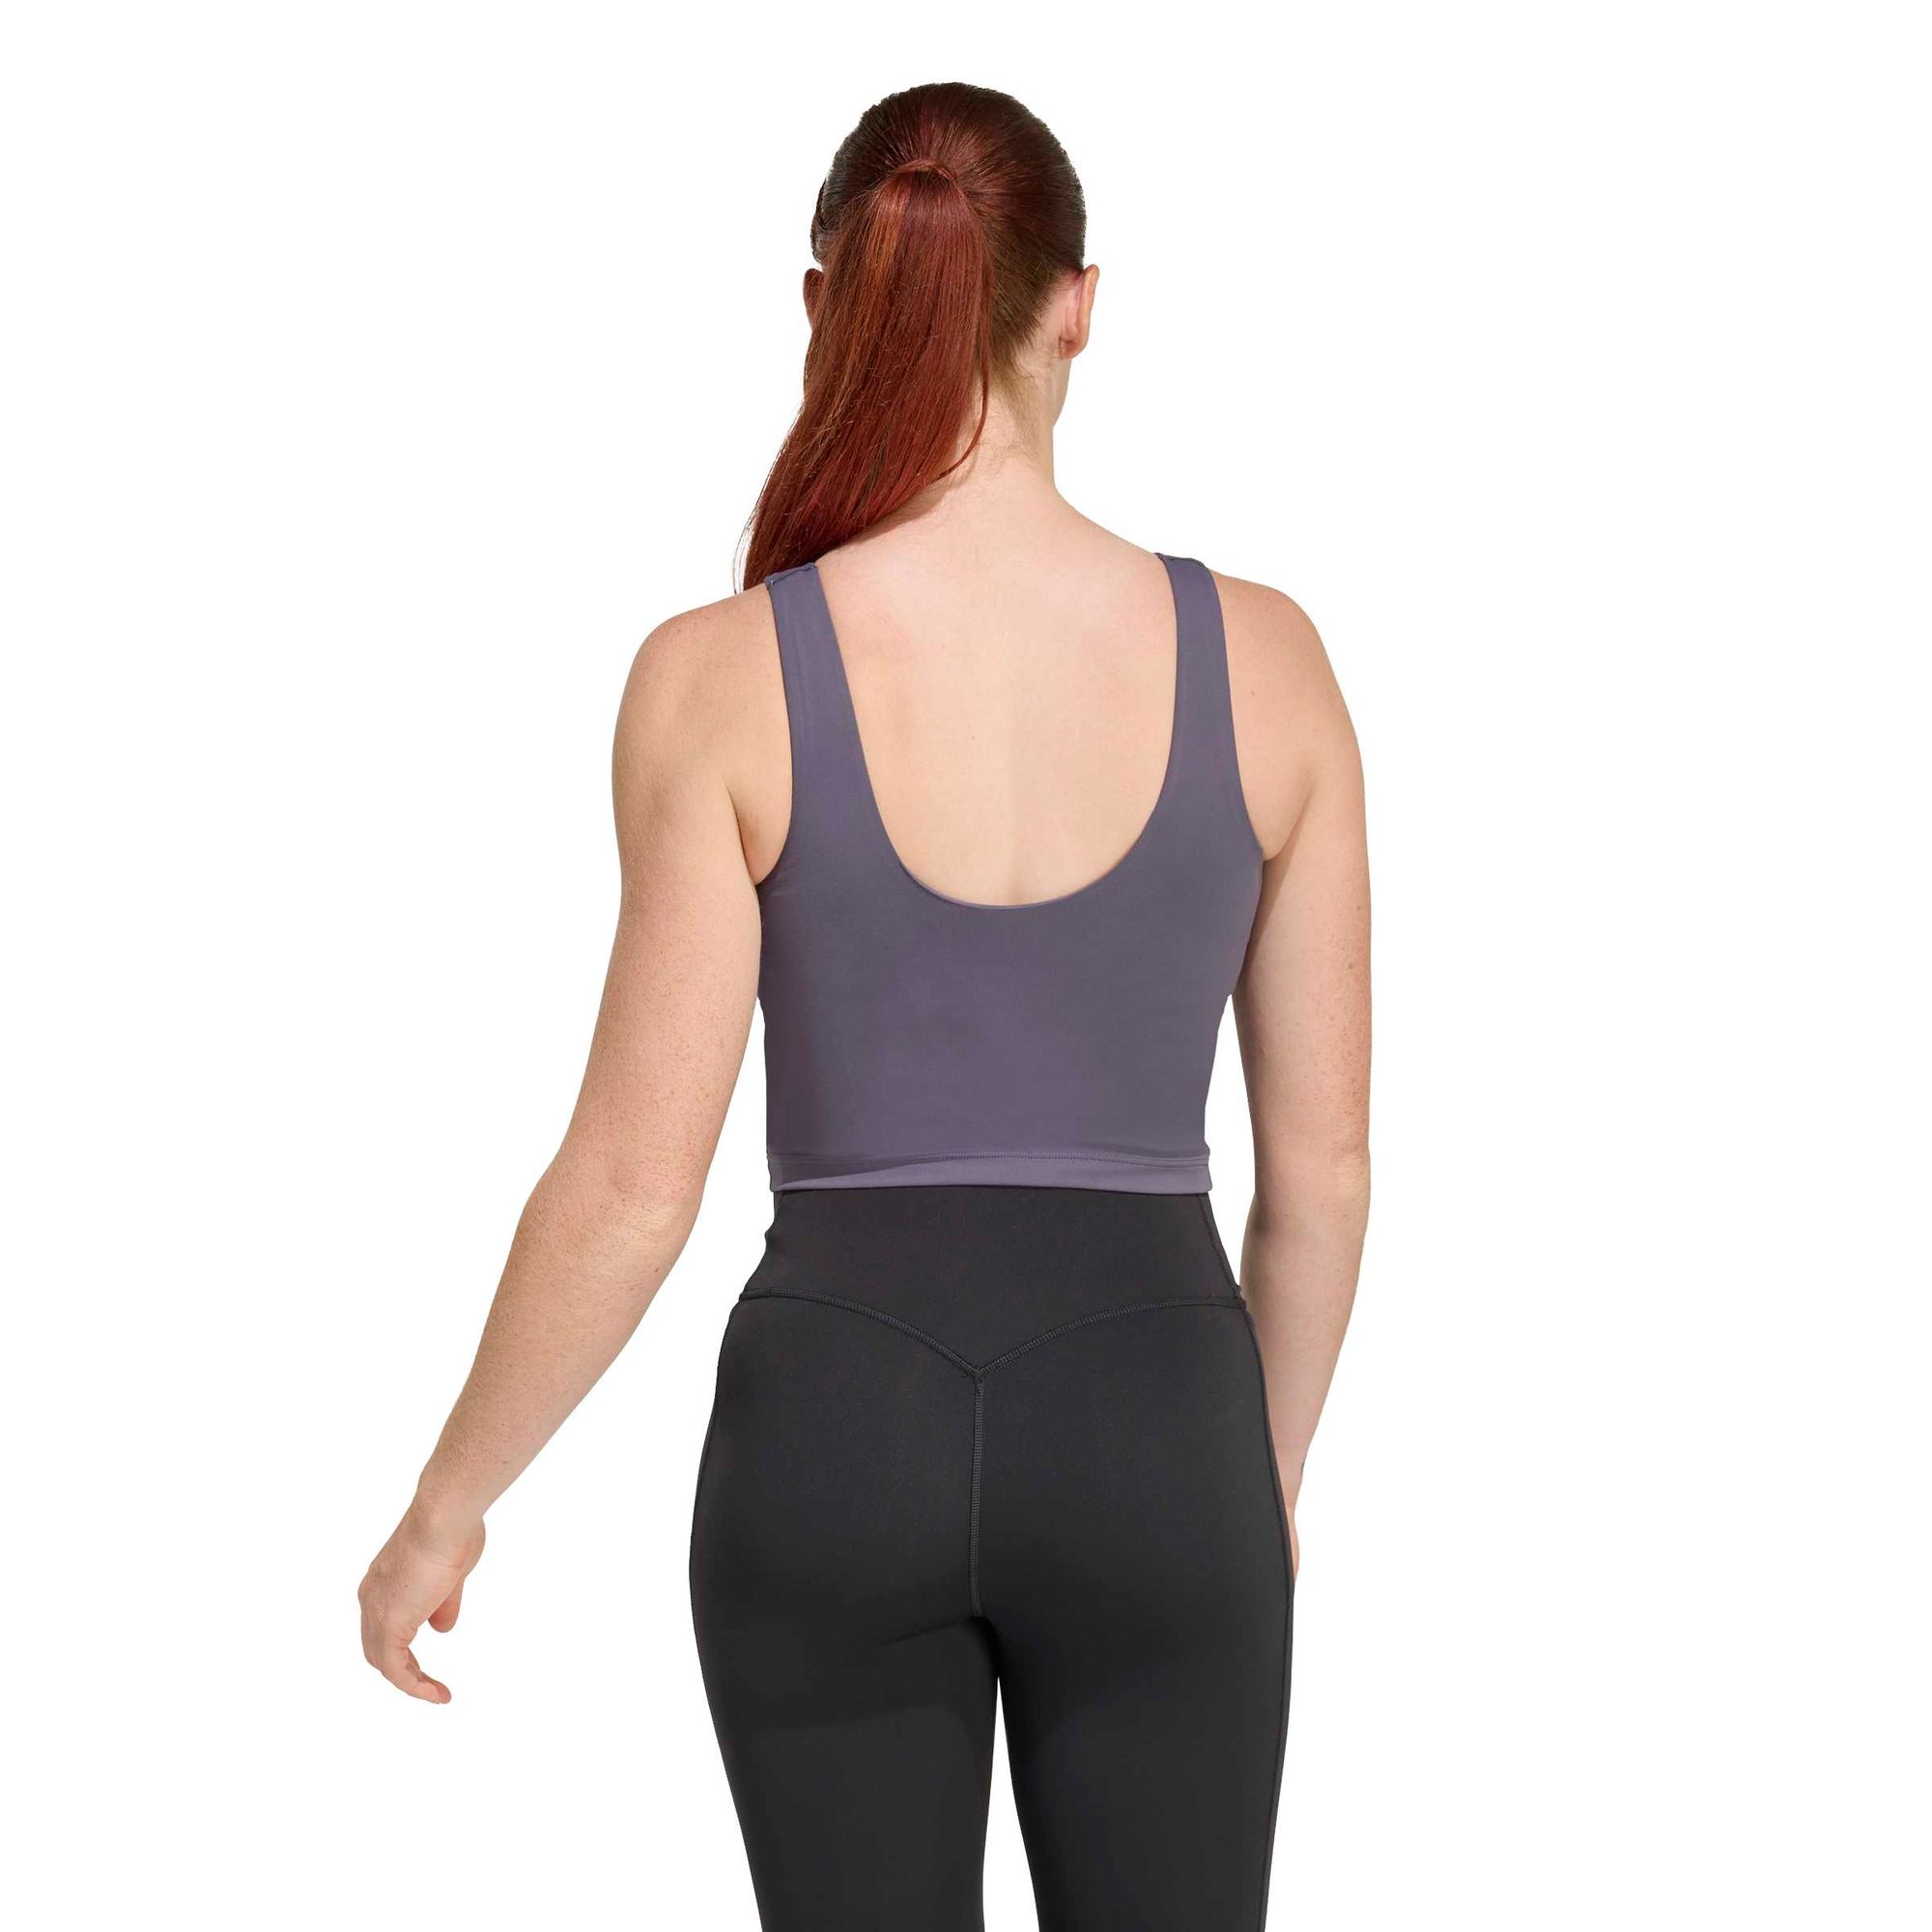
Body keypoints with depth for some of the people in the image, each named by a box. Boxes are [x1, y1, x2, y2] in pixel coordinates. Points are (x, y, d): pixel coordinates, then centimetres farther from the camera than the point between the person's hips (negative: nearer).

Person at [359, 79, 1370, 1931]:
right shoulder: (1258, 657, -5)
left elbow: (632, 1184, -9)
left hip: (836, 1432, 0)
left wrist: (444, 1508, 5)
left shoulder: (722, 678, -11)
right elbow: (1322, 1158, 1)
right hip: (1146, 1428, 1)